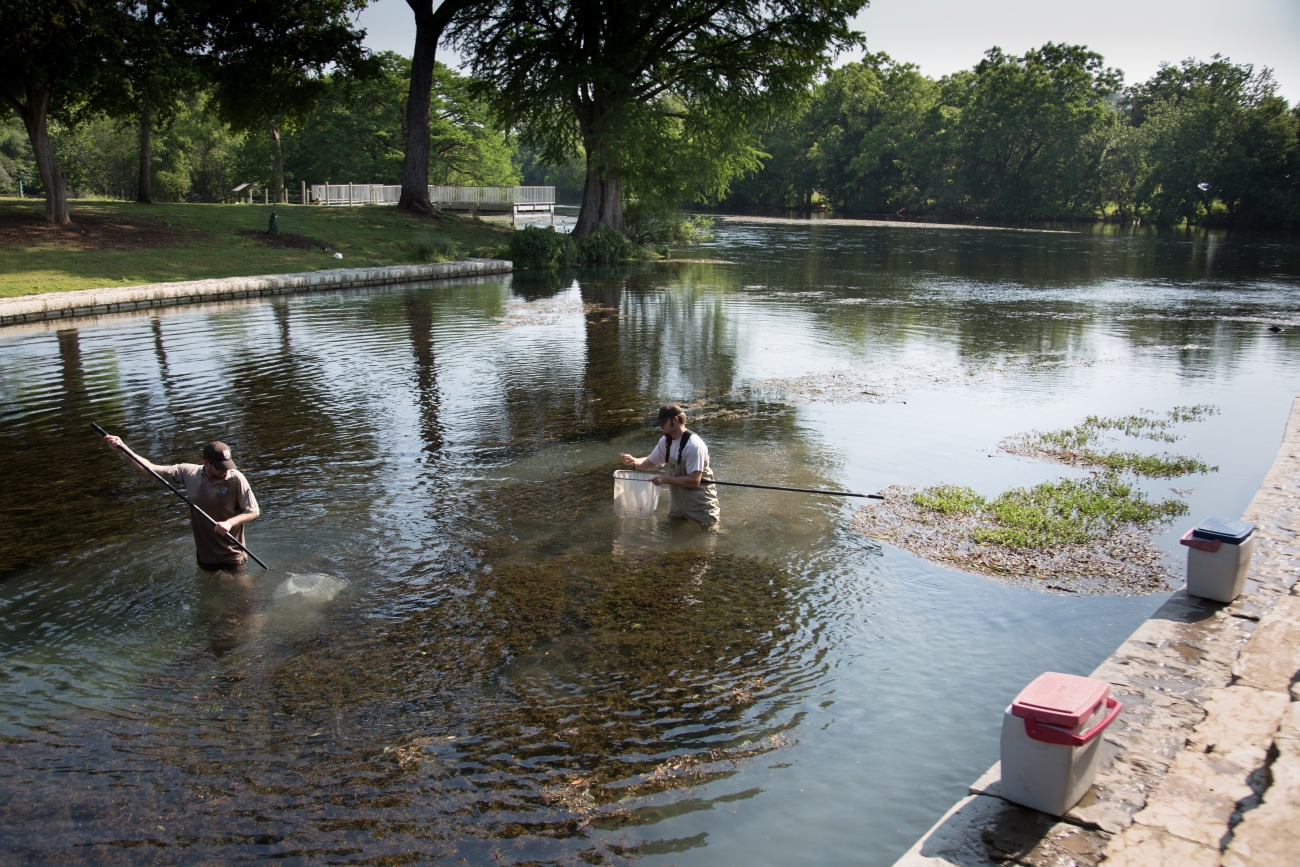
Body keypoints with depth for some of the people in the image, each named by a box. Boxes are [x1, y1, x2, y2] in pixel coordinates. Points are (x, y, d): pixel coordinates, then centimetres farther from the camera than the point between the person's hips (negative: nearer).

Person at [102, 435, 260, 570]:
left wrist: (230, 522, -29)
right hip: (205, 555, 4)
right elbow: (148, 469, -4)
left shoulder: (236, 479, -19)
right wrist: (122, 449, -13)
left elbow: (253, 511, -13)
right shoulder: (188, 473, -9)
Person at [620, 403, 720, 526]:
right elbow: (649, 463, 12)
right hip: (679, 506, 8)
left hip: (700, 508, -8)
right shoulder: (665, 441, 0)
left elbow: (694, 481, -28)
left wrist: (665, 479, -27)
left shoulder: (693, 445, -25)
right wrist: (634, 461, -8)